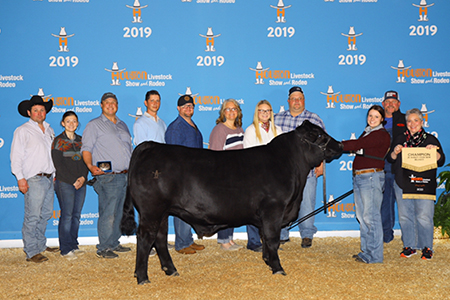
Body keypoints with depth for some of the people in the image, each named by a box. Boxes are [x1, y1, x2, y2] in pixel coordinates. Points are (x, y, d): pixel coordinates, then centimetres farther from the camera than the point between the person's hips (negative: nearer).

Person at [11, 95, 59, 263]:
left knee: (46, 214, 12)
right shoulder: (23, 131, -1)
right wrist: (20, 178, -12)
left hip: (49, 178, 7)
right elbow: (16, 156, -5)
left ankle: (41, 245, 24)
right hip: (34, 179, -7)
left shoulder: (49, 130, 18)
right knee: (32, 216, -7)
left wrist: (55, 173, 18)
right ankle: (31, 252, -2)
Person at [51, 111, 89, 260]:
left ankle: (73, 245, 16)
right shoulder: (58, 141, 0)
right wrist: (73, 181, -11)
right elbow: (58, 164, -7)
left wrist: (83, 177, -5)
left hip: (81, 183, 5)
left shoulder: (81, 140, 14)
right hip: (64, 183, -5)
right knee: (67, 215, -6)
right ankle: (66, 249, 1)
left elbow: (85, 161, 13)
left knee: (76, 215, 6)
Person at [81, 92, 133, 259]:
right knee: (108, 213, -8)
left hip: (125, 176, 6)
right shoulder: (94, 125, 1)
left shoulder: (123, 125, 20)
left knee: (119, 213, 11)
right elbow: (86, 149, -5)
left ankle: (114, 243, 21)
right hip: (108, 177, -6)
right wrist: (91, 166, -22)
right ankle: (103, 248, 1)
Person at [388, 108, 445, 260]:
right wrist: (395, 152, -8)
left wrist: (434, 152, -17)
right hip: (402, 184, 3)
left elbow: (441, 162, 2)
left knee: (424, 217, -4)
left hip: (424, 185, -3)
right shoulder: (400, 139, 14)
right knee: (405, 216, 5)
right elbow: (390, 159, 12)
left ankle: (427, 247, 10)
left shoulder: (431, 139, 6)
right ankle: (409, 246, 18)